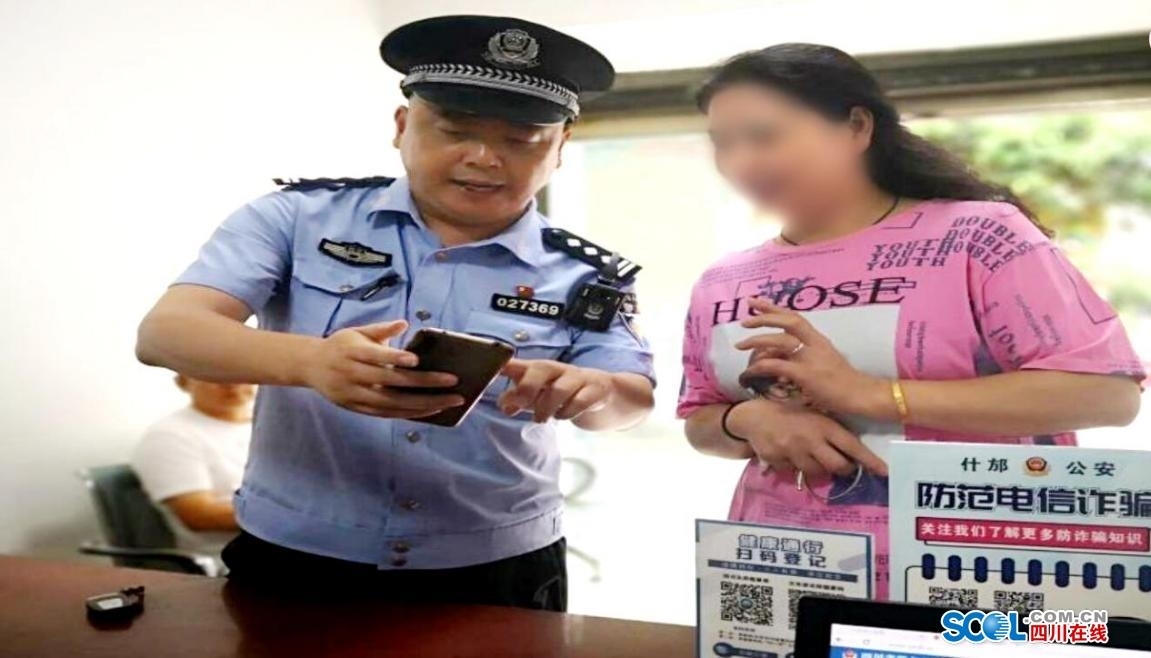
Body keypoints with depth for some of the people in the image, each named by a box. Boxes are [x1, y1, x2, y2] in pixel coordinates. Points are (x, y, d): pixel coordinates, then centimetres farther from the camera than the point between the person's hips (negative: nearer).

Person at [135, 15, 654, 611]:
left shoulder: (581, 275, -3)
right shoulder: (298, 218, -8)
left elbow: (634, 400, -5)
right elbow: (163, 333, -14)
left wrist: (590, 391, -31)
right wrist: (308, 361, -36)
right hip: (293, 562, 0)